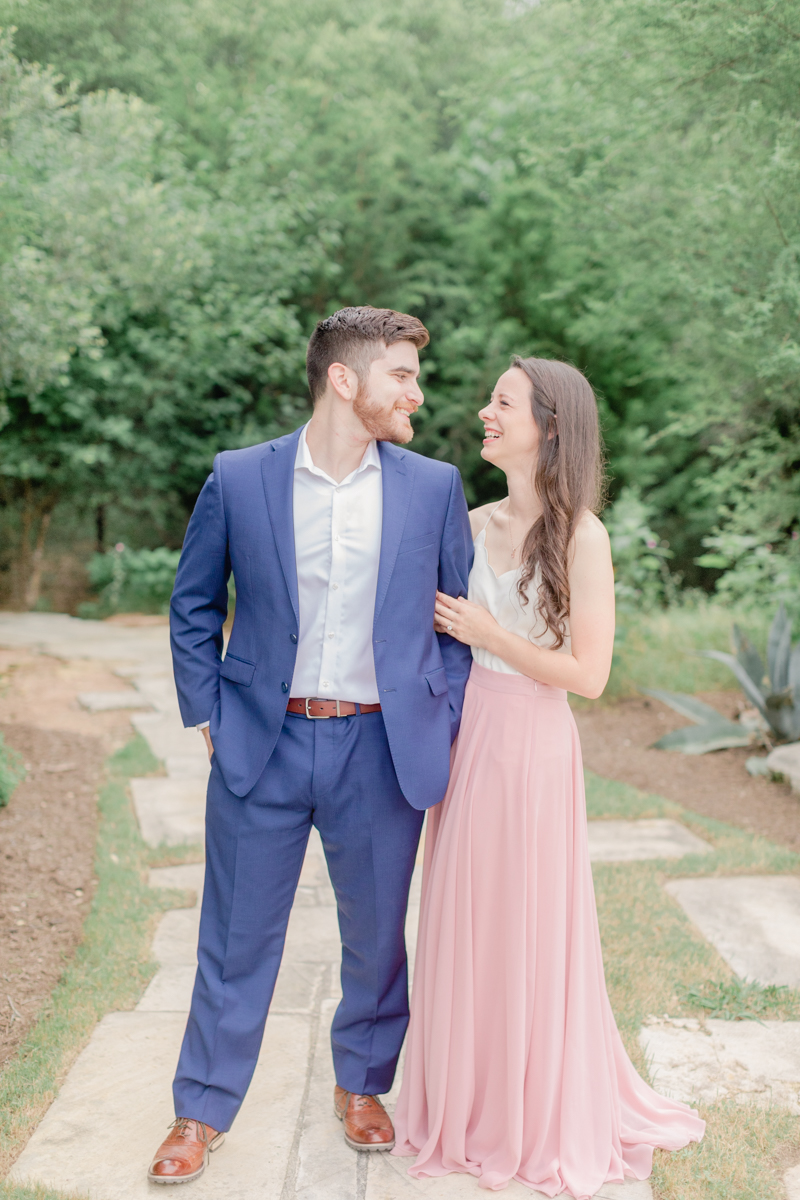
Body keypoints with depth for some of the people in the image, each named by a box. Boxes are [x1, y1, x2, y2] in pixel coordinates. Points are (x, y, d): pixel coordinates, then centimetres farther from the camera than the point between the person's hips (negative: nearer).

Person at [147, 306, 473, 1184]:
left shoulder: (434, 487, 1)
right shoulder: (238, 480, -2)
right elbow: (193, 608, 7)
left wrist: (444, 730, 1)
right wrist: (207, 716, 2)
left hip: (380, 747, 1)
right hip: (262, 747, -1)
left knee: (376, 936, 14)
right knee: (237, 938, 10)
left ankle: (362, 1086, 38)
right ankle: (202, 1111, 28)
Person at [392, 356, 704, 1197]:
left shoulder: (581, 536, -13)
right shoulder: (476, 524, 5)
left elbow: (587, 674, -16)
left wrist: (485, 631, -14)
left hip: (534, 750, -6)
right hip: (466, 742, 6)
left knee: (530, 933, 7)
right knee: (461, 930, 14)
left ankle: (548, 1124, 28)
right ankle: (467, 1104, 34)